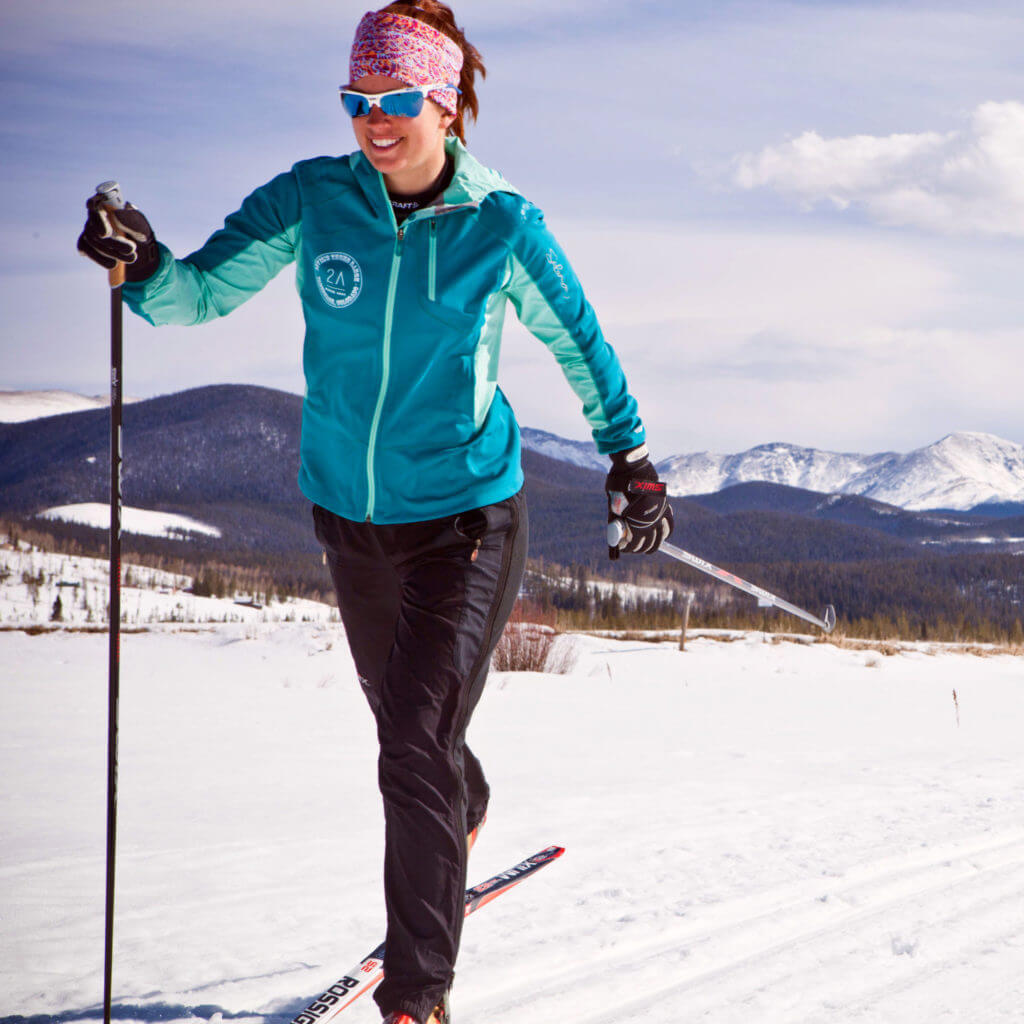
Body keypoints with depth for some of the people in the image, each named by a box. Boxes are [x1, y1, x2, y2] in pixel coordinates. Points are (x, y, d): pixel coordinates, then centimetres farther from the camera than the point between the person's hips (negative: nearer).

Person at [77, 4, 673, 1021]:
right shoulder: (312, 200, -6)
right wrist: (143, 266, -29)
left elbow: (578, 342, 3)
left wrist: (629, 458, 8)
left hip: (465, 517, -4)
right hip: (349, 514, 4)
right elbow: (203, 289, -8)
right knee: (400, 711, 23)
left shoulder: (501, 227, -10)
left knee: (414, 746, -14)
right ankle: (467, 811, 58)